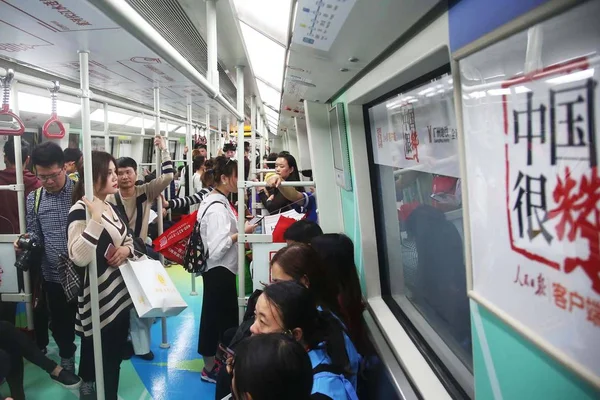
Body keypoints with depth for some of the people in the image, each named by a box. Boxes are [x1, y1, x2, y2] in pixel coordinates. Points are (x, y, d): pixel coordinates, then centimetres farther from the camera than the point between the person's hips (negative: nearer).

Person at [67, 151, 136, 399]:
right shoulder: (80, 211, -17)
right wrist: (96, 218, -34)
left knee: (116, 356, 20)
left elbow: (128, 239, 20)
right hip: (98, 298, -8)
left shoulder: (111, 207, 9)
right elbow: (79, 257, -31)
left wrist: (126, 249, -2)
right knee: (99, 358, 7)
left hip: (120, 293, 8)